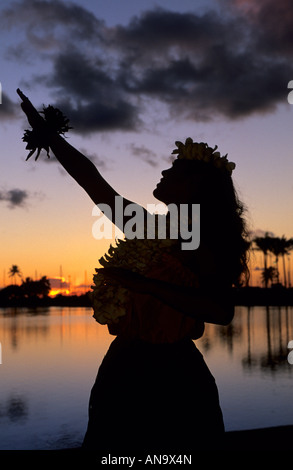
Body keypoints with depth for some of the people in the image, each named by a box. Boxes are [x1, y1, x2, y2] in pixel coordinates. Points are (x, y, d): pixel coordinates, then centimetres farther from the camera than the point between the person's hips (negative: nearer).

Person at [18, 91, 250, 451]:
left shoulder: (203, 243, -13)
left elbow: (221, 310, -28)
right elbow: (90, 178, 10)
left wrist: (143, 284, -30)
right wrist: (41, 126, 15)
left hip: (169, 381, -7)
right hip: (123, 373, 7)